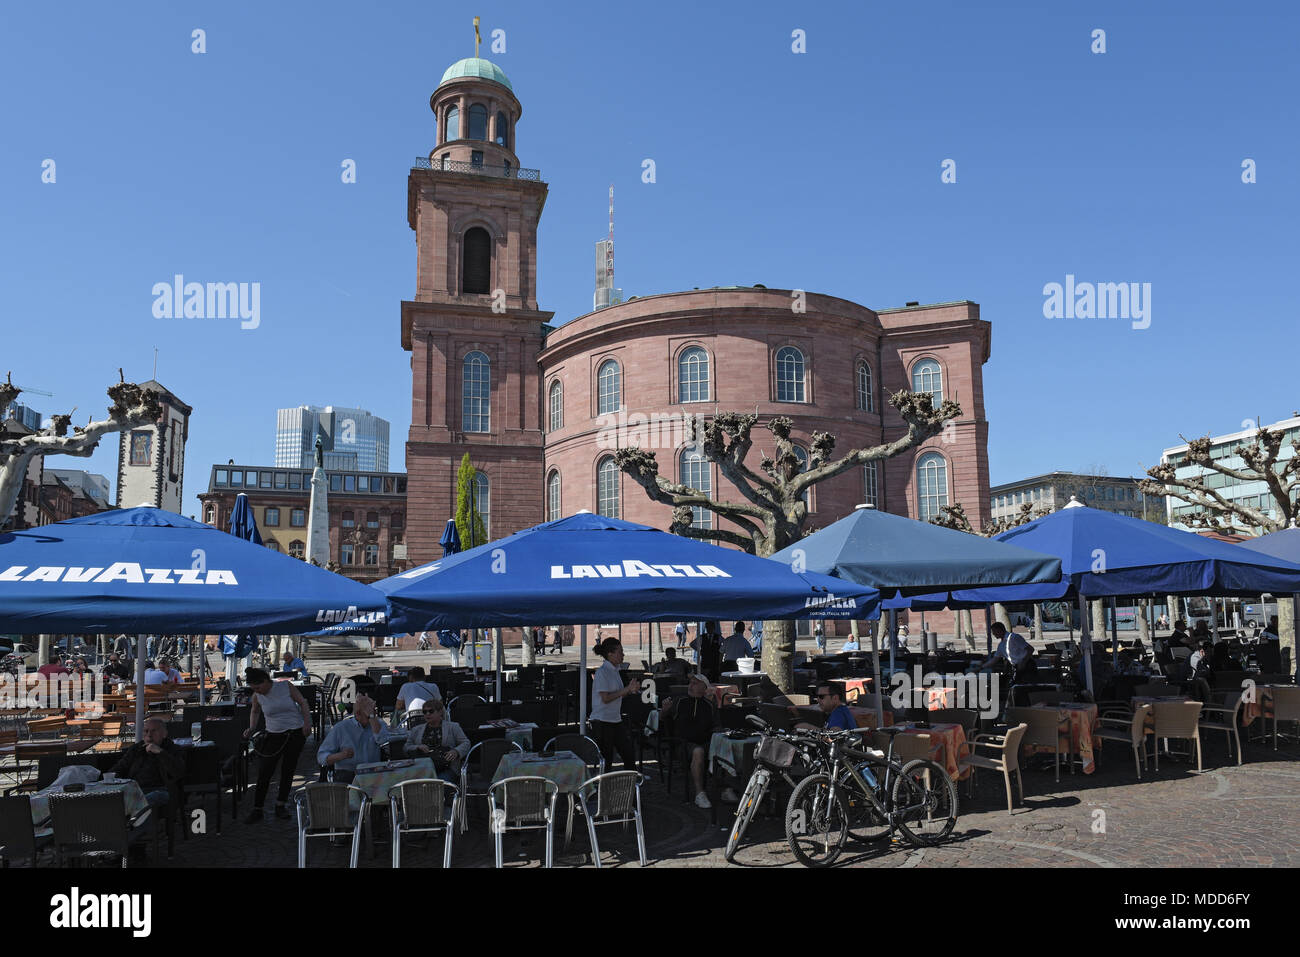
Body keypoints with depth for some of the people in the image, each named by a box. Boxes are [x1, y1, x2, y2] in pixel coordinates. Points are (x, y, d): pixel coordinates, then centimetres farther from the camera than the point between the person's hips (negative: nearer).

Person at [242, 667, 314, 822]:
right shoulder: (257, 696, -3)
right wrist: (252, 728, 3)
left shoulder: (286, 686, -10)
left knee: (288, 771, 5)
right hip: (274, 736, 1)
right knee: (264, 772, -5)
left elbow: (303, 703, -2)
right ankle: (257, 809, 7)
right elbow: (255, 711, 18)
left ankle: (281, 806, 19)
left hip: (296, 734, -1)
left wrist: (307, 723, -10)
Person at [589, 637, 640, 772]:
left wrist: (631, 690, 0)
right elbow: (606, 698, -21)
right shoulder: (602, 672, -15)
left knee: (629, 756, 7)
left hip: (616, 720, 8)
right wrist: (627, 689, -19)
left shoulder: (615, 670, 12)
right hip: (602, 721, -8)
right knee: (606, 761, -1)